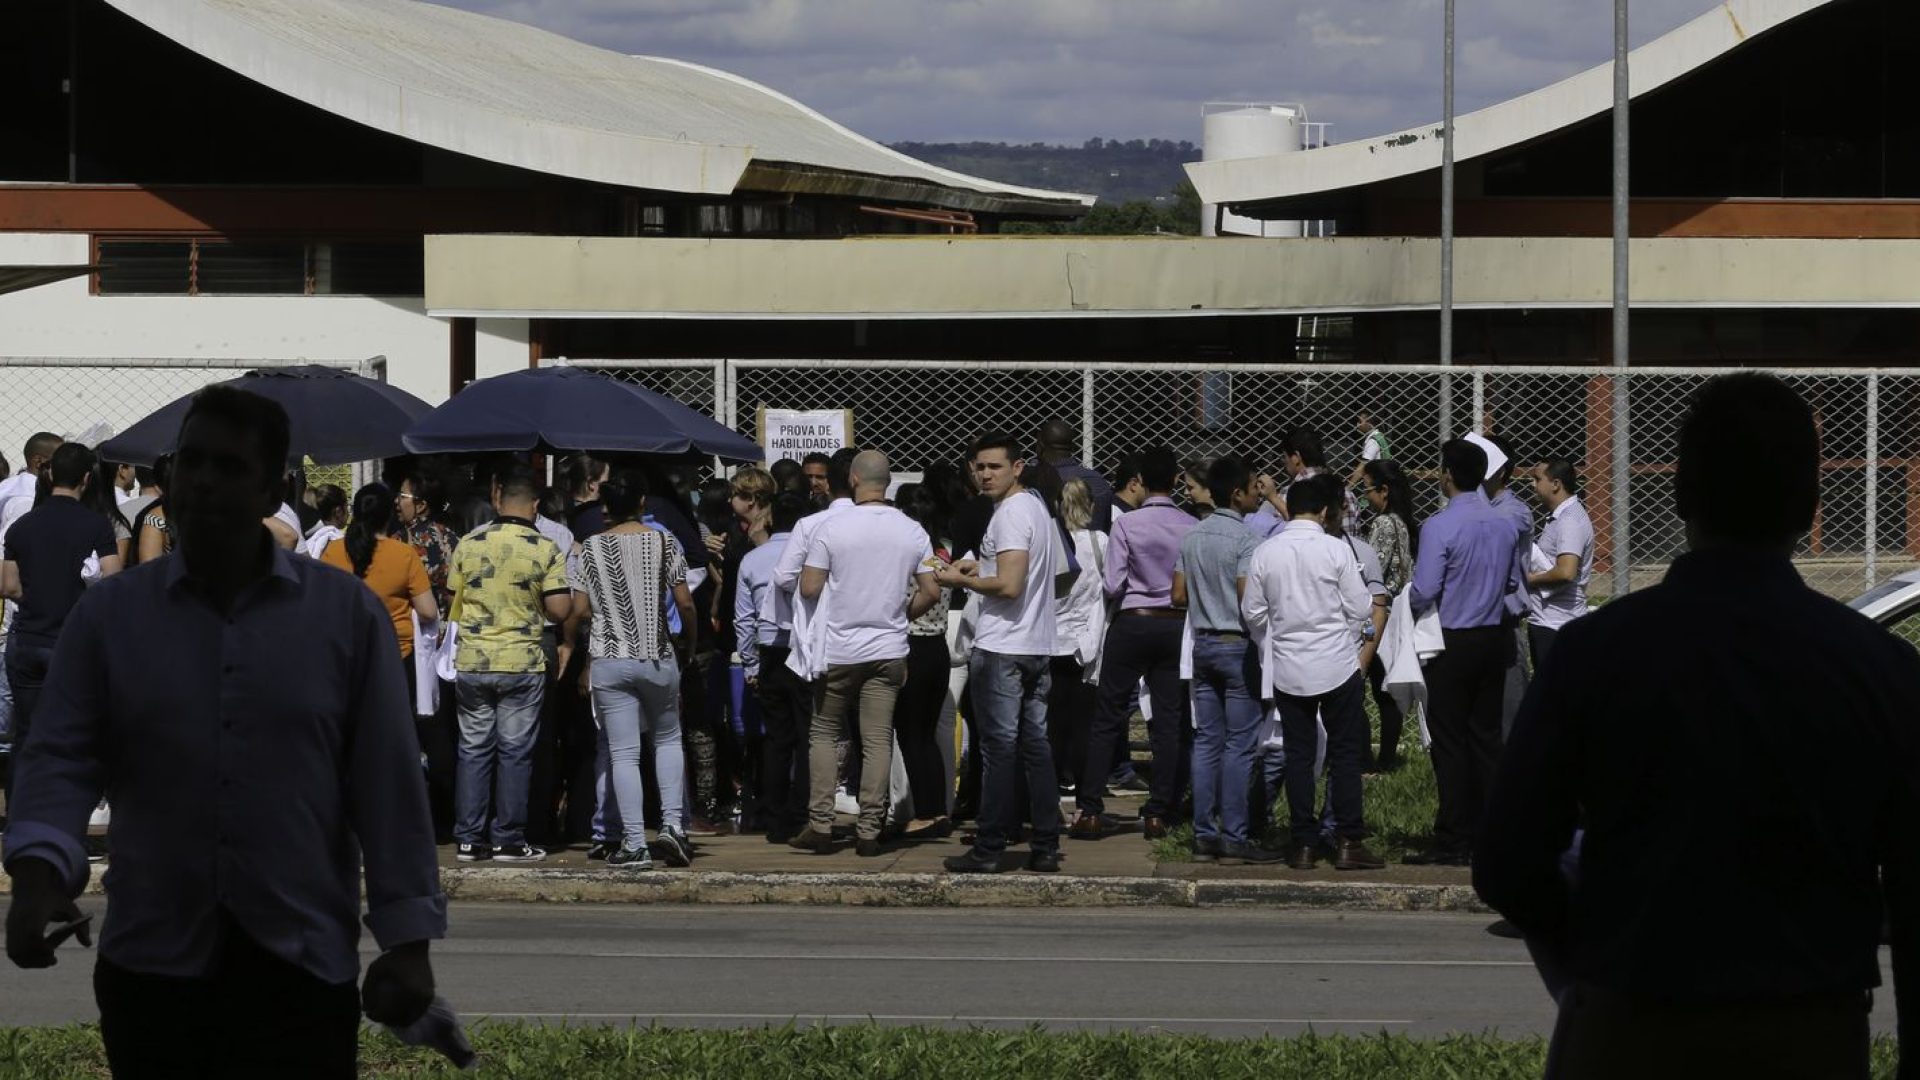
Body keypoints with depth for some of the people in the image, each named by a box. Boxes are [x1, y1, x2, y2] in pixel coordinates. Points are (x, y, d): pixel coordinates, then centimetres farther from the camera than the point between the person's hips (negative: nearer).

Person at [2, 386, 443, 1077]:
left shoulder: (349, 615, 3)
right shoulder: (107, 615, 5)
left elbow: (388, 783, 1)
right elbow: (62, 758, -1)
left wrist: (408, 940, -5)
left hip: (301, 969, -1)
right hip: (152, 968, 1)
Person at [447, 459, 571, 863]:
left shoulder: (468, 544, 0)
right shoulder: (546, 550, -8)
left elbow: (454, 605, 8)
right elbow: (559, 609, -11)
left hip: (471, 662, 2)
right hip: (522, 663, -2)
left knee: (473, 749, 9)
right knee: (514, 751, 4)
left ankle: (469, 840, 10)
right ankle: (508, 840, 5)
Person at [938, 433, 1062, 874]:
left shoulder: (1011, 513, -14)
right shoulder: (1038, 507, 16)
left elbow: (1009, 586, -22)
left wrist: (961, 580, -9)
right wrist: (983, 566, 21)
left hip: (1001, 650, -9)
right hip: (1038, 647, 9)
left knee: (999, 747, -5)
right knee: (1035, 746, 9)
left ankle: (989, 849, -2)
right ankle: (1044, 848, 9)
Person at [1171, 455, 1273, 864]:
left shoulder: (1192, 536, 8)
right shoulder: (1244, 539, -14)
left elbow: (1178, 596, 10)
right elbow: (1249, 600, -20)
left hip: (1203, 643, 7)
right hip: (1238, 645, -7)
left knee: (1206, 742, 8)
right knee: (1239, 745, -4)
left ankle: (1204, 835, 8)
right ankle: (1233, 838, -5)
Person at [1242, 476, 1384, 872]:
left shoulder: (1265, 553, -2)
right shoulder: (1335, 550, -10)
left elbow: (1252, 612, 5)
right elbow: (1360, 608, -7)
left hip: (1288, 670, 2)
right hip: (1337, 664, -2)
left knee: (1298, 754, 8)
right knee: (1345, 753, 4)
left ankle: (1304, 844, 8)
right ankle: (1348, 842, 0)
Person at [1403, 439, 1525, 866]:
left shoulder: (1439, 527, -16)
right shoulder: (1506, 525, 5)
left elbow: (1424, 593, -17)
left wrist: (1413, 604, 4)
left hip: (1452, 642, -6)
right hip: (1495, 637, 6)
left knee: (1450, 742, -2)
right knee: (1487, 737, 11)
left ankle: (1453, 843, -1)